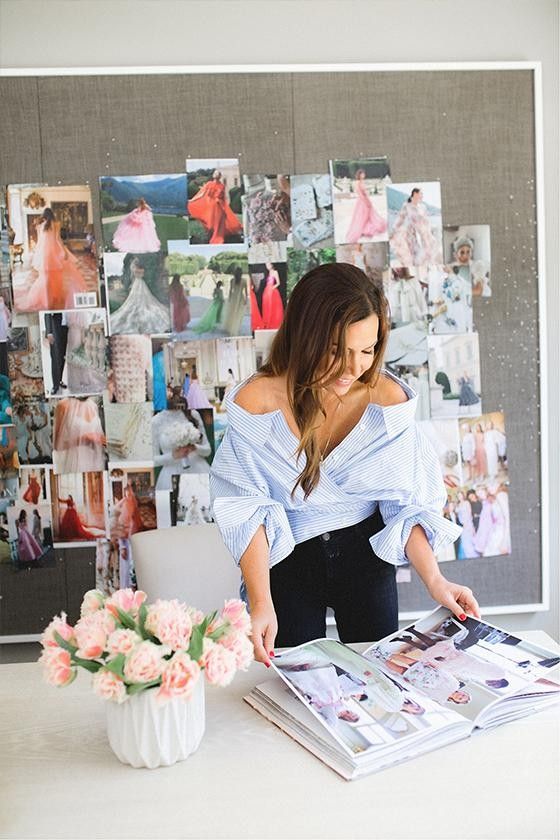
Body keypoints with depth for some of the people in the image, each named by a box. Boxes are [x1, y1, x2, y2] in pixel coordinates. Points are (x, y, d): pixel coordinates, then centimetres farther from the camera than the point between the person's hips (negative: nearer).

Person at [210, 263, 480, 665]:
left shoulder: (388, 399, -16)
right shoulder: (257, 402, -22)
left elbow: (406, 502, -11)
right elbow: (248, 509, -19)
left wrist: (434, 579, -23)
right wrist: (261, 603, -27)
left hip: (366, 554, 2)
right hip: (287, 561, -1)